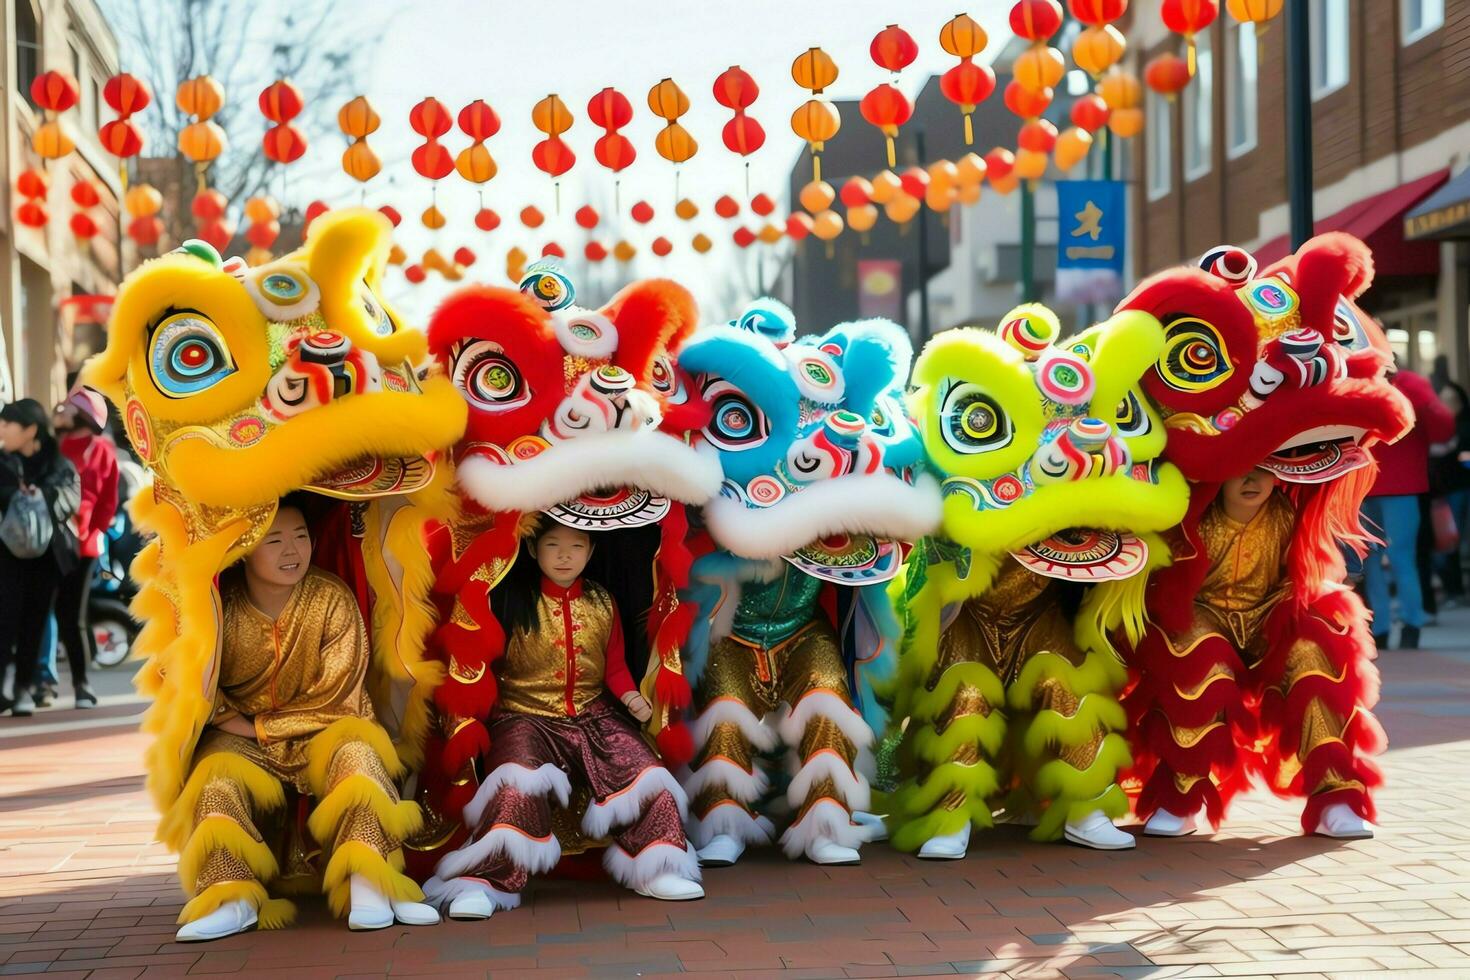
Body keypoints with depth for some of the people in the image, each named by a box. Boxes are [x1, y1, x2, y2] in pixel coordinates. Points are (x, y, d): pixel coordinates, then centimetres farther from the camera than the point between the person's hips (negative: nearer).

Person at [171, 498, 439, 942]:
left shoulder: (332, 598, -9)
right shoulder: (220, 605, -7)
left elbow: (335, 692, -11)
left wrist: (262, 726, -11)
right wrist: (236, 725, -18)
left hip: (320, 735, -1)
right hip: (242, 741, 1)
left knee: (356, 751, -30)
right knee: (217, 774, -28)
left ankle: (366, 884, -45)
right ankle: (233, 895, -42)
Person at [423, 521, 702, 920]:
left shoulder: (602, 603, 11)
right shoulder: (511, 601, 0)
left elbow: (615, 665, 16)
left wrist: (631, 696, -3)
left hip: (593, 714, 4)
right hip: (526, 715, -4)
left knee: (643, 769, -15)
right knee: (518, 785, -30)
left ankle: (657, 869, -1)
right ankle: (482, 883, -26)